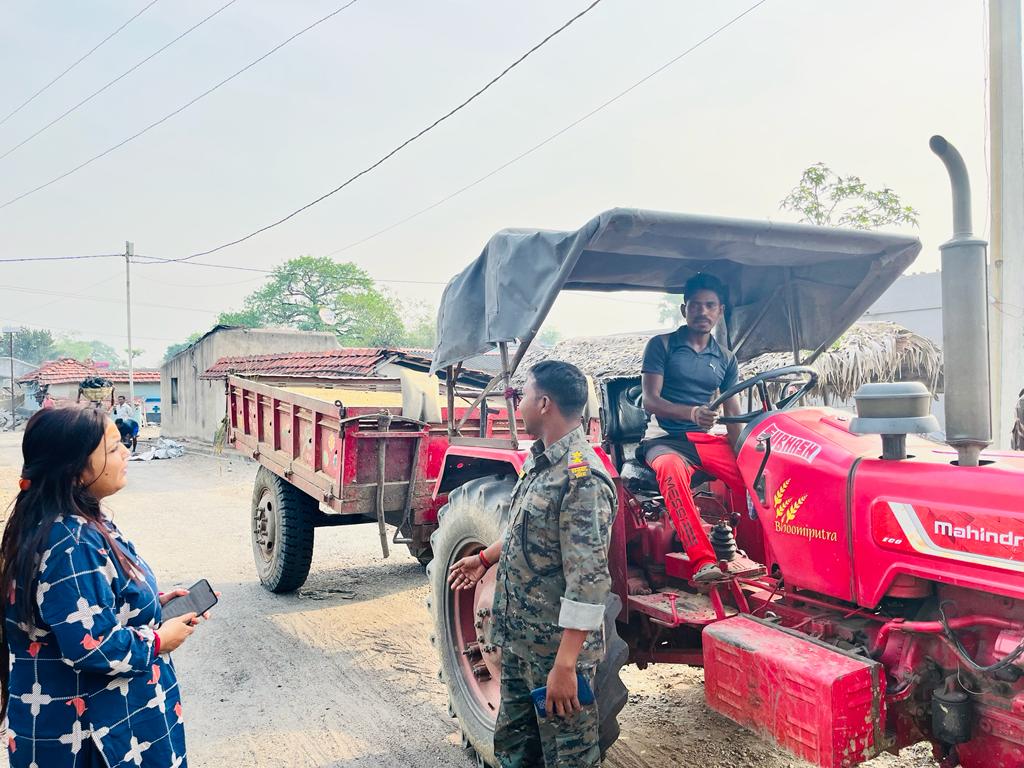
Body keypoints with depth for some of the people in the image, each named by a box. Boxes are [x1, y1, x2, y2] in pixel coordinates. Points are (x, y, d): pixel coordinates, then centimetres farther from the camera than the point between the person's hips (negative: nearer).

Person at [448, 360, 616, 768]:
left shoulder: (582, 478, -24)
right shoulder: (539, 461, 6)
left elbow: (588, 583, -27)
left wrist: (565, 665, -27)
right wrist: (485, 558, 30)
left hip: (556, 649, -9)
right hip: (519, 640, 9)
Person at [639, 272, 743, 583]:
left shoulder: (726, 359, 16)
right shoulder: (661, 346, 2)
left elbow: (733, 415, 13)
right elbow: (650, 401, -8)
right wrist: (692, 413, -27)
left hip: (707, 440, 4)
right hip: (665, 439, -4)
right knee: (672, 469, -39)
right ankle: (703, 561, -45)